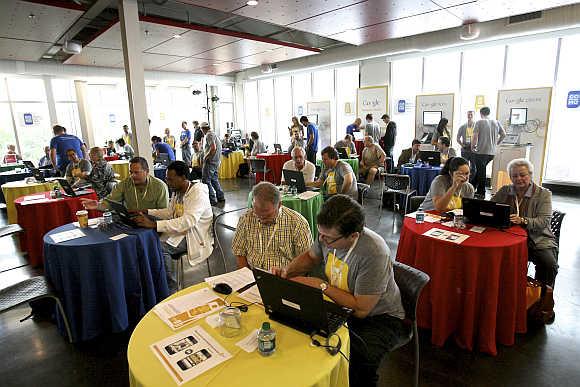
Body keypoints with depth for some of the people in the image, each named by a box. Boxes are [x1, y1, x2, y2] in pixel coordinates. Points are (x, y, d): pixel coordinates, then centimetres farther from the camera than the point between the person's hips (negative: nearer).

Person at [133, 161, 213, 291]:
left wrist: (154, 224, -37)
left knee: (160, 247, -28)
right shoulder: (177, 191, 8)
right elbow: (170, 212, 21)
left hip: (195, 237, -9)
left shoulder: (198, 192, -20)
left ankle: (169, 283, -7)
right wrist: (146, 212, 6)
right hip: (180, 230, 9)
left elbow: (188, 221, -33)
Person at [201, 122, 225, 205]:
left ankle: (212, 199, -5)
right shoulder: (214, 134, 16)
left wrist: (206, 157, -15)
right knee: (214, 179, 19)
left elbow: (213, 148, -25)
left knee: (206, 180, -6)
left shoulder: (209, 135, -13)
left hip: (210, 161, -10)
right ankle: (220, 197, 24)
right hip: (216, 161, 10)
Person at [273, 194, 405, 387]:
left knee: (360, 356, -33)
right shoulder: (329, 233, -12)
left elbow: (361, 310, -25)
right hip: (340, 306, 6)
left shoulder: (374, 253, -31)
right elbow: (310, 256, 12)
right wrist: (287, 270, -6)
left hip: (378, 317, -5)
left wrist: (321, 285, -22)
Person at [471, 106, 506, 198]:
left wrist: (472, 147, 0)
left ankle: (481, 193, 9)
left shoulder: (479, 122, -7)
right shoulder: (496, 122, 9)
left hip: (481, 151, -5)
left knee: (481, 171, 3)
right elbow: (503, 134, 10)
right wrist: (496, 143, 21)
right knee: (481, 170, 18)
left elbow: (475, 136, -13)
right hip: (492, 152, 5)